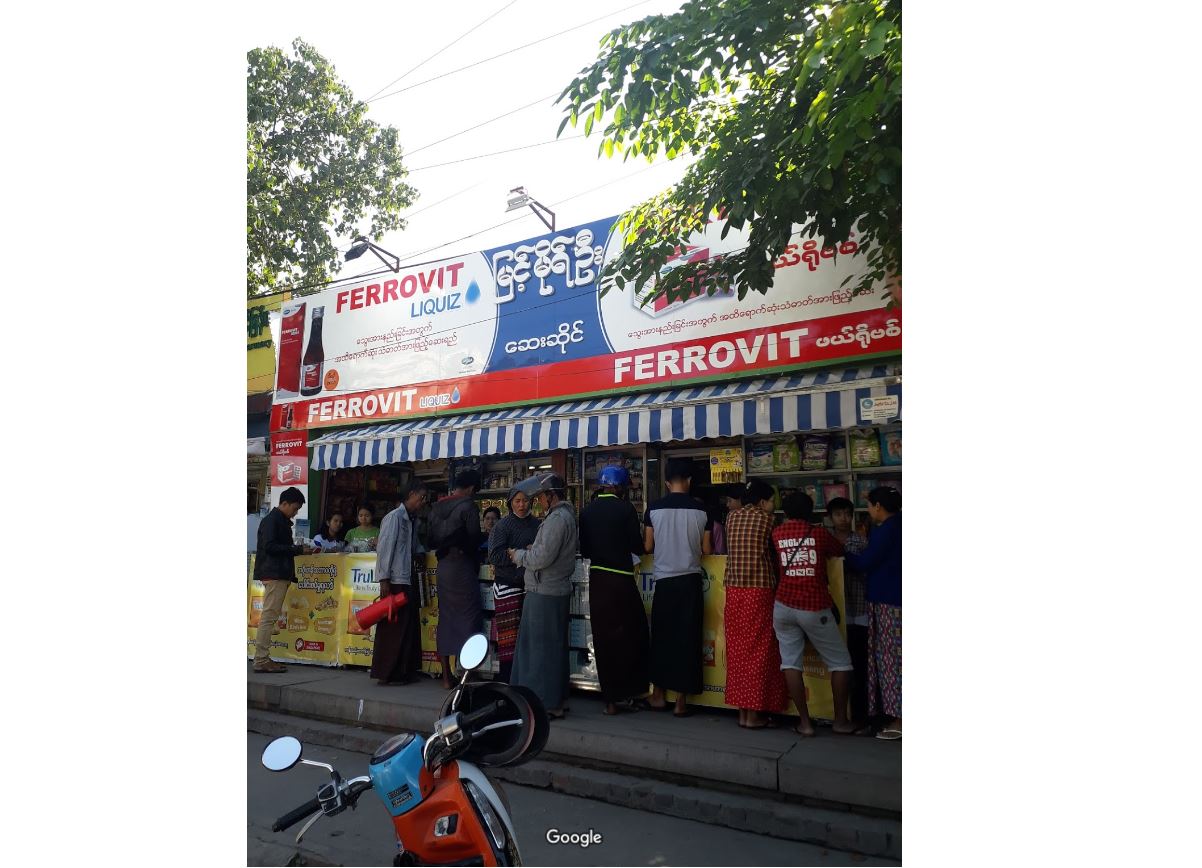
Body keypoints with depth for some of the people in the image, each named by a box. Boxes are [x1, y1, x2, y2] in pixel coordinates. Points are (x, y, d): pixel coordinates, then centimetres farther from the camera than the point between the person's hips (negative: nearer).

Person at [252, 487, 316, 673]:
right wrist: (298, 550, -18)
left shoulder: (282, 521, 21)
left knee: (270, 617, 10)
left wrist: (301, 549, 10)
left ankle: (263, 658, 14)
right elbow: (269, 546, -19)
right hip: (274, 574, -10)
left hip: (281, 574, 10)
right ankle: (261, 660, -6)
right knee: (269, 616, -9)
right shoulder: (271, 520, -9)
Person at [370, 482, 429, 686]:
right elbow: (384, 548, -13)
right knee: (392, 628, -2)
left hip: (407, 582, 8)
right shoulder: (394, 517, -8)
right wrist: (383, 579, -16)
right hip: (394, 582, -8)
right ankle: (386, 674, 6)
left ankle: (404, 672, 19)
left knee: (408, 628, 11)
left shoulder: (412, 521, 16)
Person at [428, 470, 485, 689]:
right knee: (468, 617, -1)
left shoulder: (437, 506, 10)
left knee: (445, 619, 10)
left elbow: (431, 537, 13)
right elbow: (474, 539, -8)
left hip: (443, 565, 7)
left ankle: (446, 677, 15)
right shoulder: (468, 506, -10)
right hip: (462, 564, -7)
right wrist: (476, 563, 8)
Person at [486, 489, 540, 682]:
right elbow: (495, 556, -12)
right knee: (508, 637, -1)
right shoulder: (503, 525, -4)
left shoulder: (537, 524, 7)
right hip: (508, 586, -4)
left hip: (530, 585, 4)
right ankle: (506, 682, 9)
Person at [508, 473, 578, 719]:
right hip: (557, 589, 10)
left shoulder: (557, 518, -18)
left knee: (543, 647, -2)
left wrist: (519, 555, -6)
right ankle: (557, 699, 26)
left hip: (545, 593, -10)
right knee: (553, 646, 17)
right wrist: (531, 550, 8)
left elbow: (542, 558, -22)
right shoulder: (566, 515, 15)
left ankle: (549, 704, 7)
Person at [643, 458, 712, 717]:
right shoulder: (701, 510, -4)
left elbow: (648, 546, 2)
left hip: (664, 580, 0)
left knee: (661, 637, 13)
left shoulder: (654, 509, -4)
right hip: (690, 579, 0)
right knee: (687, 639, 6)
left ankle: (659, 694, 23)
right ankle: (681, 700, 10)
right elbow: (707, 550, 1)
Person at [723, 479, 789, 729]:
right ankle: (754, 714, 6)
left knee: (738, 649, 10)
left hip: (734, 590, 5)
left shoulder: (732, 516, 9)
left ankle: (742, 710, 16)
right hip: (759, 591, -5)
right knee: (757, 650, 2)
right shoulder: (765, 518, -4)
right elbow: (774, 551, 1)